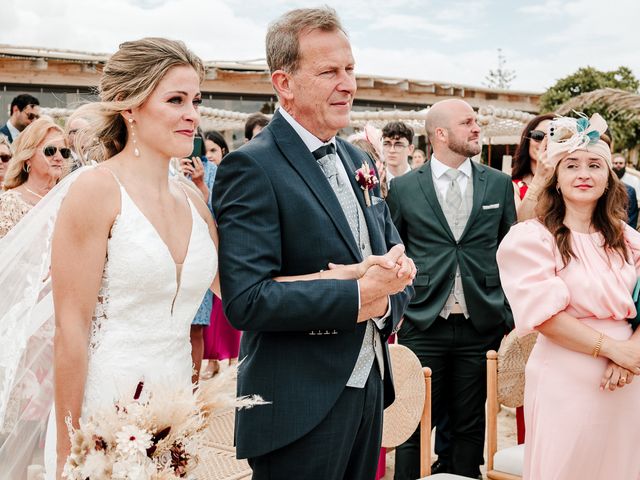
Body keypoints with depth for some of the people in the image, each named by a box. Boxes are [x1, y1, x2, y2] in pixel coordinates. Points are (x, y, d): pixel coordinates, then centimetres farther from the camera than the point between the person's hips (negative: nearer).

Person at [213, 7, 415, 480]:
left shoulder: (357, 160, 10)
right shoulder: (251, 168, -15)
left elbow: (398, 263, 13)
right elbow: (246, 301, -23)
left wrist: (384, 302, -9)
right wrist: (359, 294, -20)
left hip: (368, 386, 7)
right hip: (300, 408, -7)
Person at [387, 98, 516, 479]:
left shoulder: (499, 184, 7)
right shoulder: (404, 188, 1)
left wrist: (509, 315, 5)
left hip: (481, 328, 2)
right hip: (422, 327, -2)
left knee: (470, 426, 10)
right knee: (416, 426, 5)